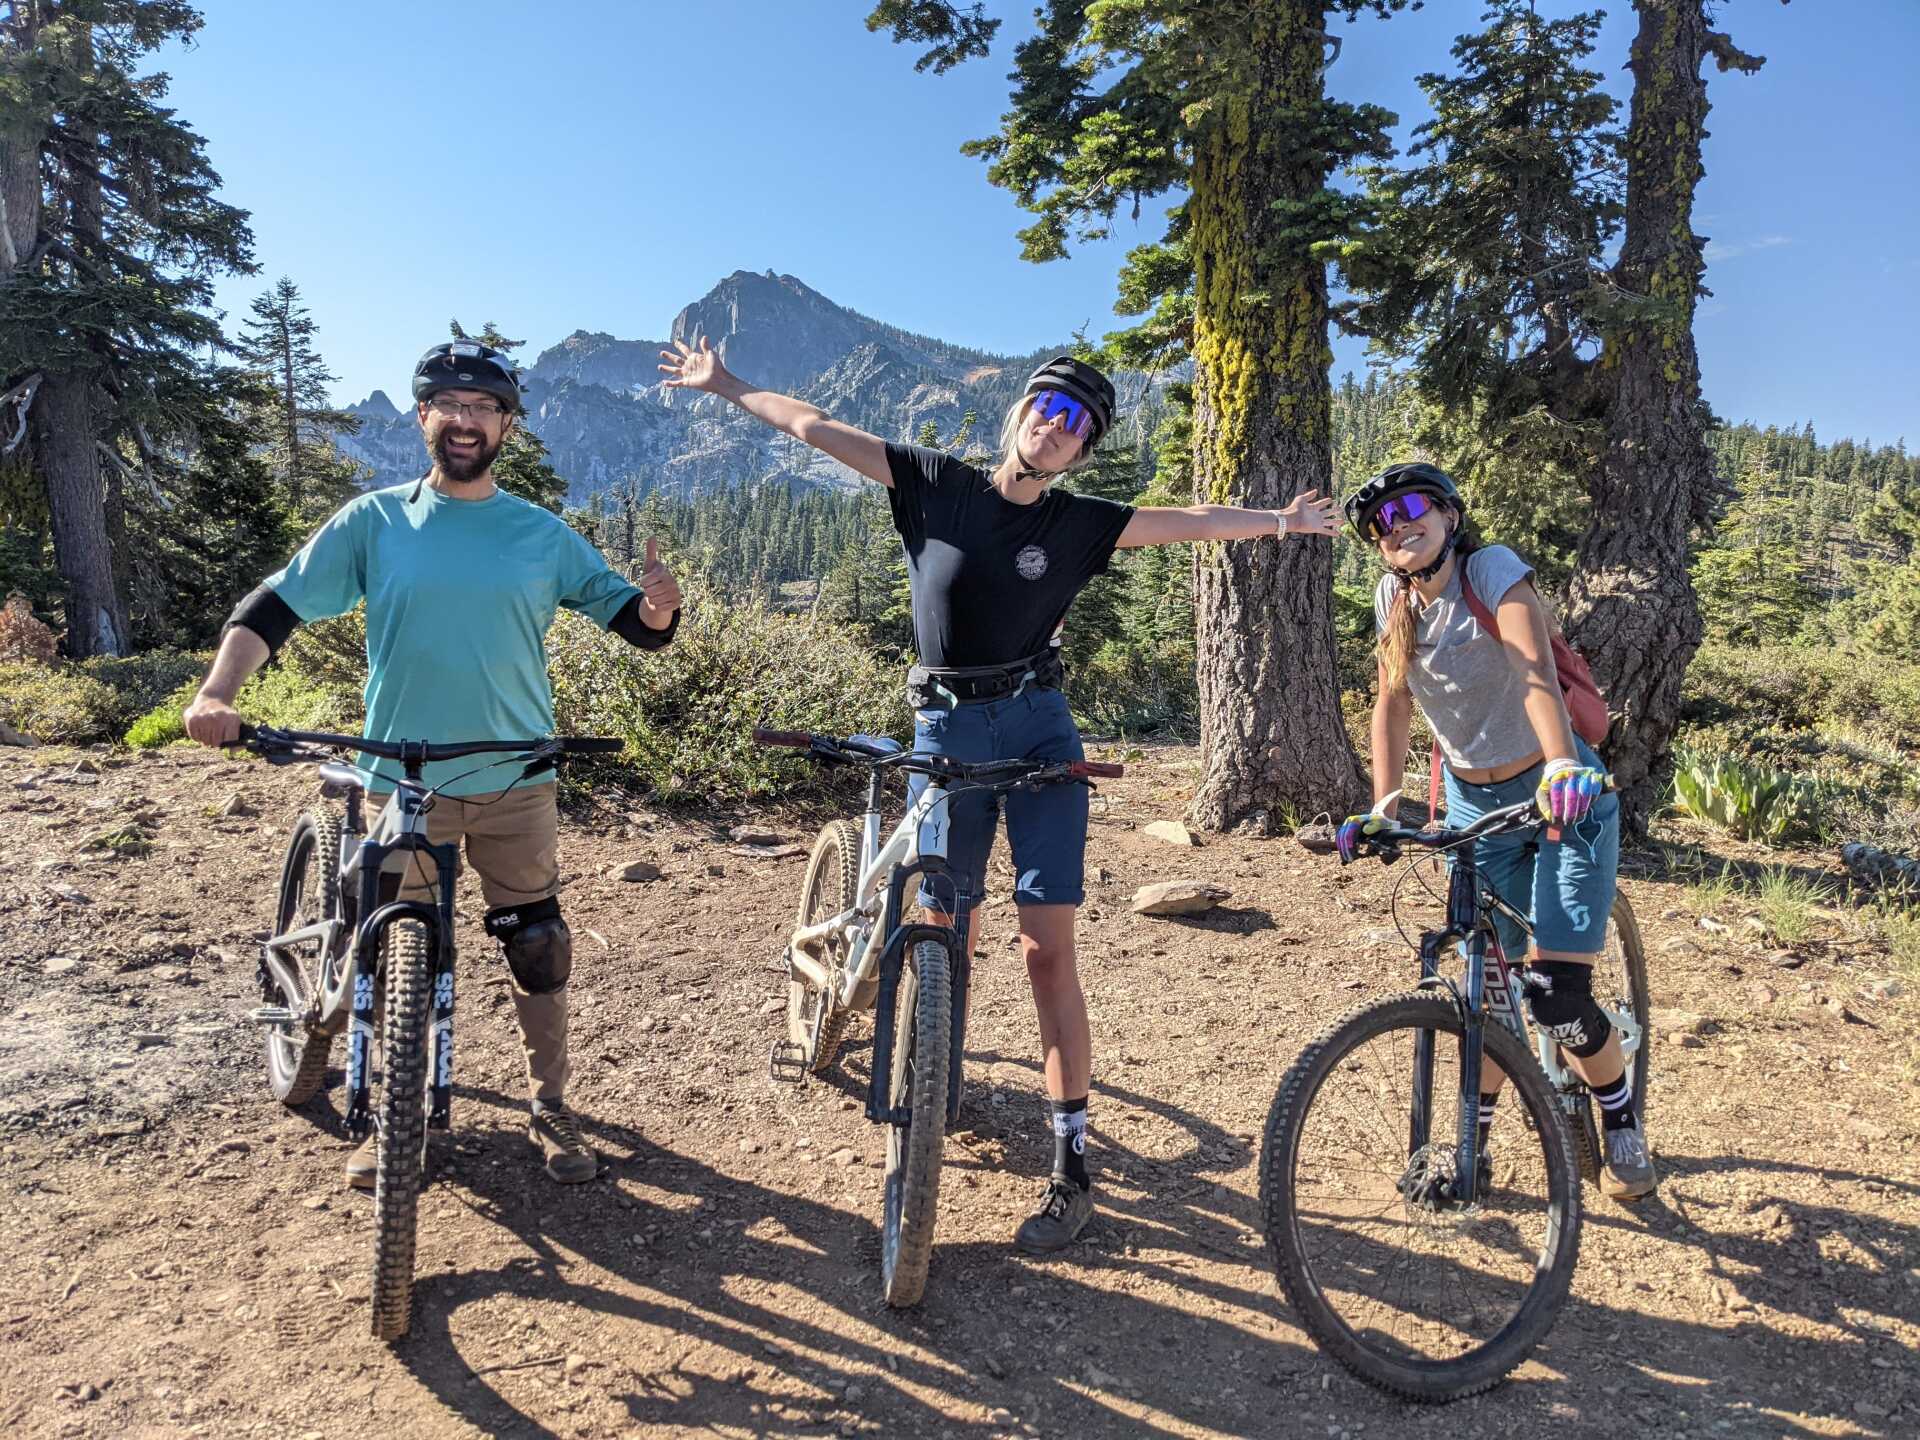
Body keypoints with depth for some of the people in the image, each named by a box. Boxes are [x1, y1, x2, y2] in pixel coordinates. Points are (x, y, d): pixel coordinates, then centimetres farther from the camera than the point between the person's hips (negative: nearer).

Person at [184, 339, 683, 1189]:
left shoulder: (543, 535, 1)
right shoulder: (373, 522, 0)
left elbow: (633, 623, 0)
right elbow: (273, 607, 0)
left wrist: (658, 609, -24)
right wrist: (217, 693, -17)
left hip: (516, 784, 0)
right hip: (400, 784, 0)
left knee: (539, 949, 6)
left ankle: (550, 1108, 24)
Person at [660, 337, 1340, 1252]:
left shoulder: (1078, 524, 4)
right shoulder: (937, 485, 3)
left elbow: (1185, 522, 4)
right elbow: (817, 429, 7)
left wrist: (1275, 521, -2)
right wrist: (726, 385, 12)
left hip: (1038, 731, 0)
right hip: (945, 731, 1)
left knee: (1047, 950, -5)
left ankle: (1072, 1165, 4)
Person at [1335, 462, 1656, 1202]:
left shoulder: (1492, 569, -18)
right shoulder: (1394, 600, -2)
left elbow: (1536, 669, -33)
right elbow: (1393, 702, -2)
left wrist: (1561, 766, -50)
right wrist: (1383, 802, -16)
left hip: (1563, 796, -4)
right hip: (1475, 805, 4)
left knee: (1555, 995, -9)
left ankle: (1623, 1124, 21)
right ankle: (1473, 1139, 27)